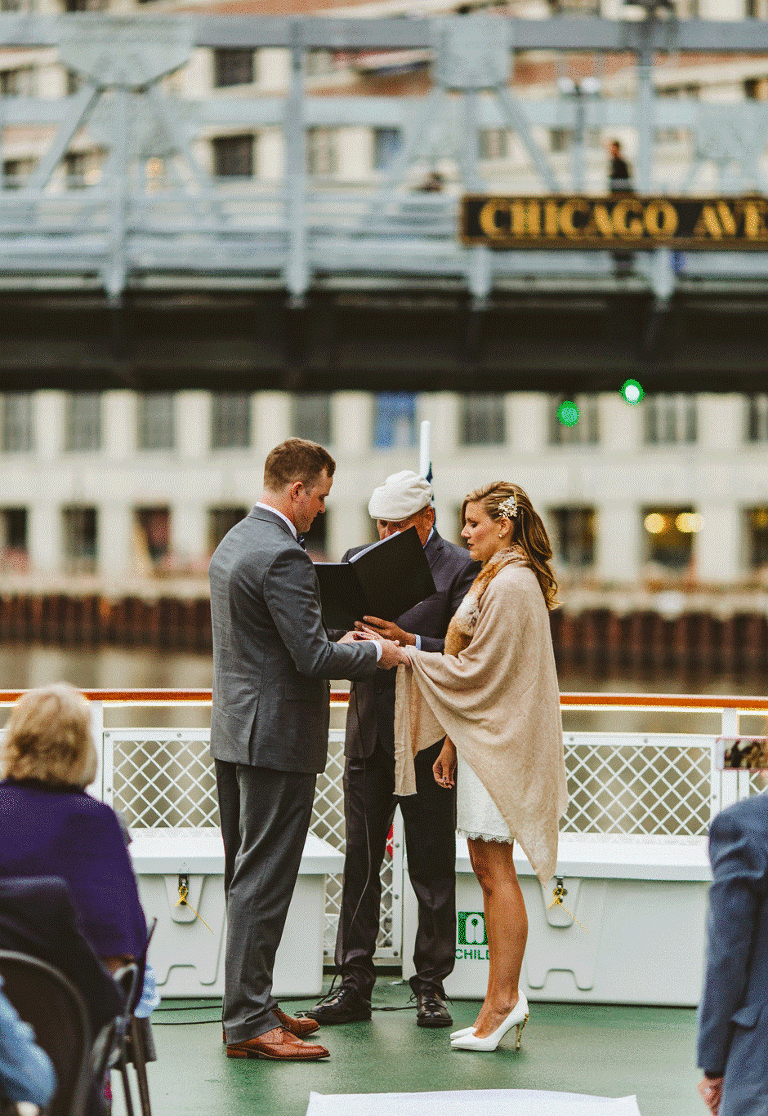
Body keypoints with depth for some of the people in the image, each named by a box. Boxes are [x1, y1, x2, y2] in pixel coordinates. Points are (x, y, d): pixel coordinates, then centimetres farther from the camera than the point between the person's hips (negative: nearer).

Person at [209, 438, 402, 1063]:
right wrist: (377, 653, -6)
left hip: (235, 731, 10)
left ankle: (248, 1006, 22)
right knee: (263, 882, -6)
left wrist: (338, 642, 15)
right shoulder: (283, 555, -19)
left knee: (248, 877, 15)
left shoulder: (234, 543, 13)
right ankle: (249, 1022, -2)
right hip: (278, 736, -10)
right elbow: (313, 659, -21)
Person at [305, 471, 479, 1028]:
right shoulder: (357, 559, 11)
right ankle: (355, 985, 11)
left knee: (433, 867, 3)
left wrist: (408, 643, -23)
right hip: (368, 732, 4)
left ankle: (431, 986, 12)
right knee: (360, 861, 6)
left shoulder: (461, 569, -4)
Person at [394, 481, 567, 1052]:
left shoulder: (510, 584, -15)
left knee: (495, 872, -7)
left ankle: (502, 1001, -4)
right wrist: (453, 742, 17)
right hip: (483, 736, 10)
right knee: (489, 869, 10)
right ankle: (507, 997, 13)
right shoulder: (500, 579, 18)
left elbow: (478, 668, -17)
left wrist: (408, 655, -10)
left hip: (500, 742, -10)